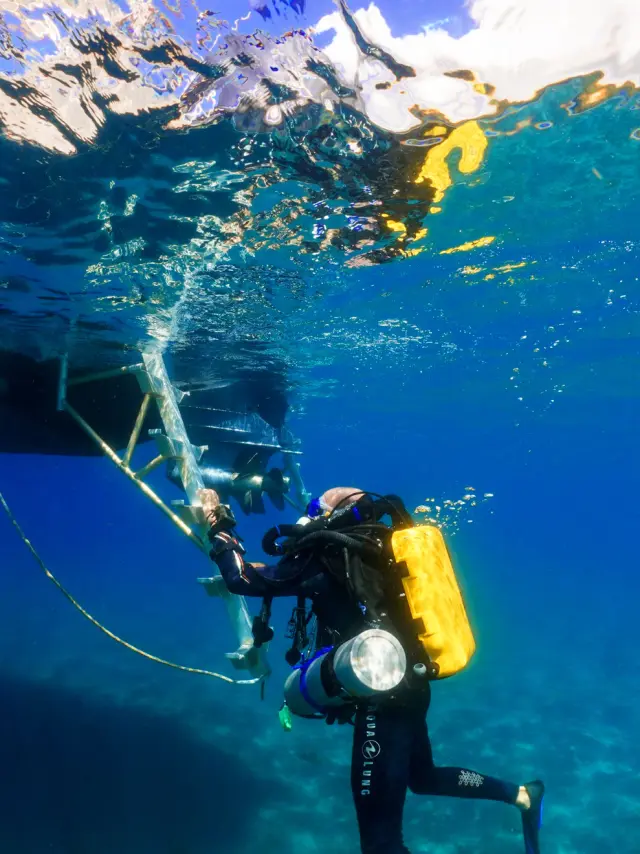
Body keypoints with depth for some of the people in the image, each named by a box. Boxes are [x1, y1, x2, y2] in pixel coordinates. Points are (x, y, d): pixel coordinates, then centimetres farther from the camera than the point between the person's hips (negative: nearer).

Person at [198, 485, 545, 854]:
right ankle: (521, 795, 38)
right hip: (409, 687, 9)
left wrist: (218, 525, -4)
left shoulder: (323, 560, -15)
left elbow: (242, 579, -14)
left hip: (383, 702, -9)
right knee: (424, 776, 35)